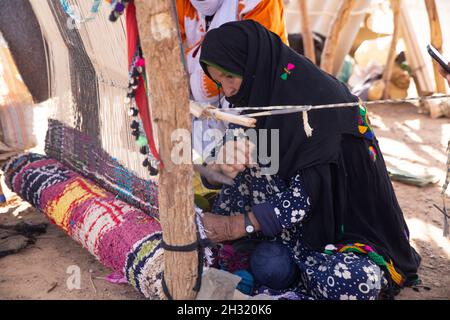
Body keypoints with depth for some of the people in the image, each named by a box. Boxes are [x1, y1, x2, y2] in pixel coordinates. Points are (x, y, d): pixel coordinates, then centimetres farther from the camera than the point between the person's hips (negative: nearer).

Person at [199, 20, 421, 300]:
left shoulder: (317, 96, -22)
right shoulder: (261, 92, 1)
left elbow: (309, 189, -25)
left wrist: (237, 226, -25)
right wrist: (229, 163, -22)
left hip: (350, 223, -7)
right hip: (303, 221, 7)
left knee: (354, 281, -36)